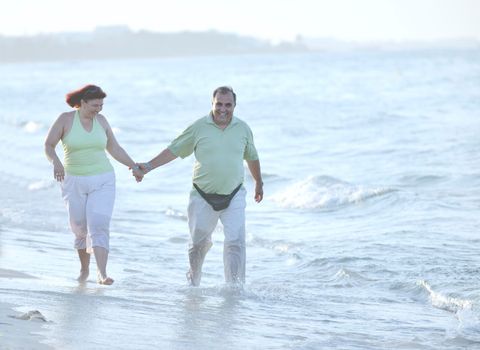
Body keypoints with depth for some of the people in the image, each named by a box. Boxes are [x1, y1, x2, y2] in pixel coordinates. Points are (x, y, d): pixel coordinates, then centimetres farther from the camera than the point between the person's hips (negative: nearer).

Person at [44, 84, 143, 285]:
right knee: (80, 229, 8)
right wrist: (56, 162, -28)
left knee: (99, 226, -15)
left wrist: (134, 167, 11)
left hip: (102, 181, 1)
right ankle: (84, 269, 31)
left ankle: (102, 274, -25)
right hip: (74, 183, -1)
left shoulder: (101, 120, 4)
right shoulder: (66, 119, -5)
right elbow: (48, 145, -8)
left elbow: (114, 148, 15)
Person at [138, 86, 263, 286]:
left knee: (236, 241, -12)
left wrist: (259, 183, 32)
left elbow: (252, 157, 20)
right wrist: (148, 166, -2)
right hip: (203, 198, -1)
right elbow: (173, 150, 5)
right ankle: (193, 281, 32)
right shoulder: (198, 128, -2)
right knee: (199, 243, 9)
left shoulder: (243, 129, 4)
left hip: (233, 196, 1)